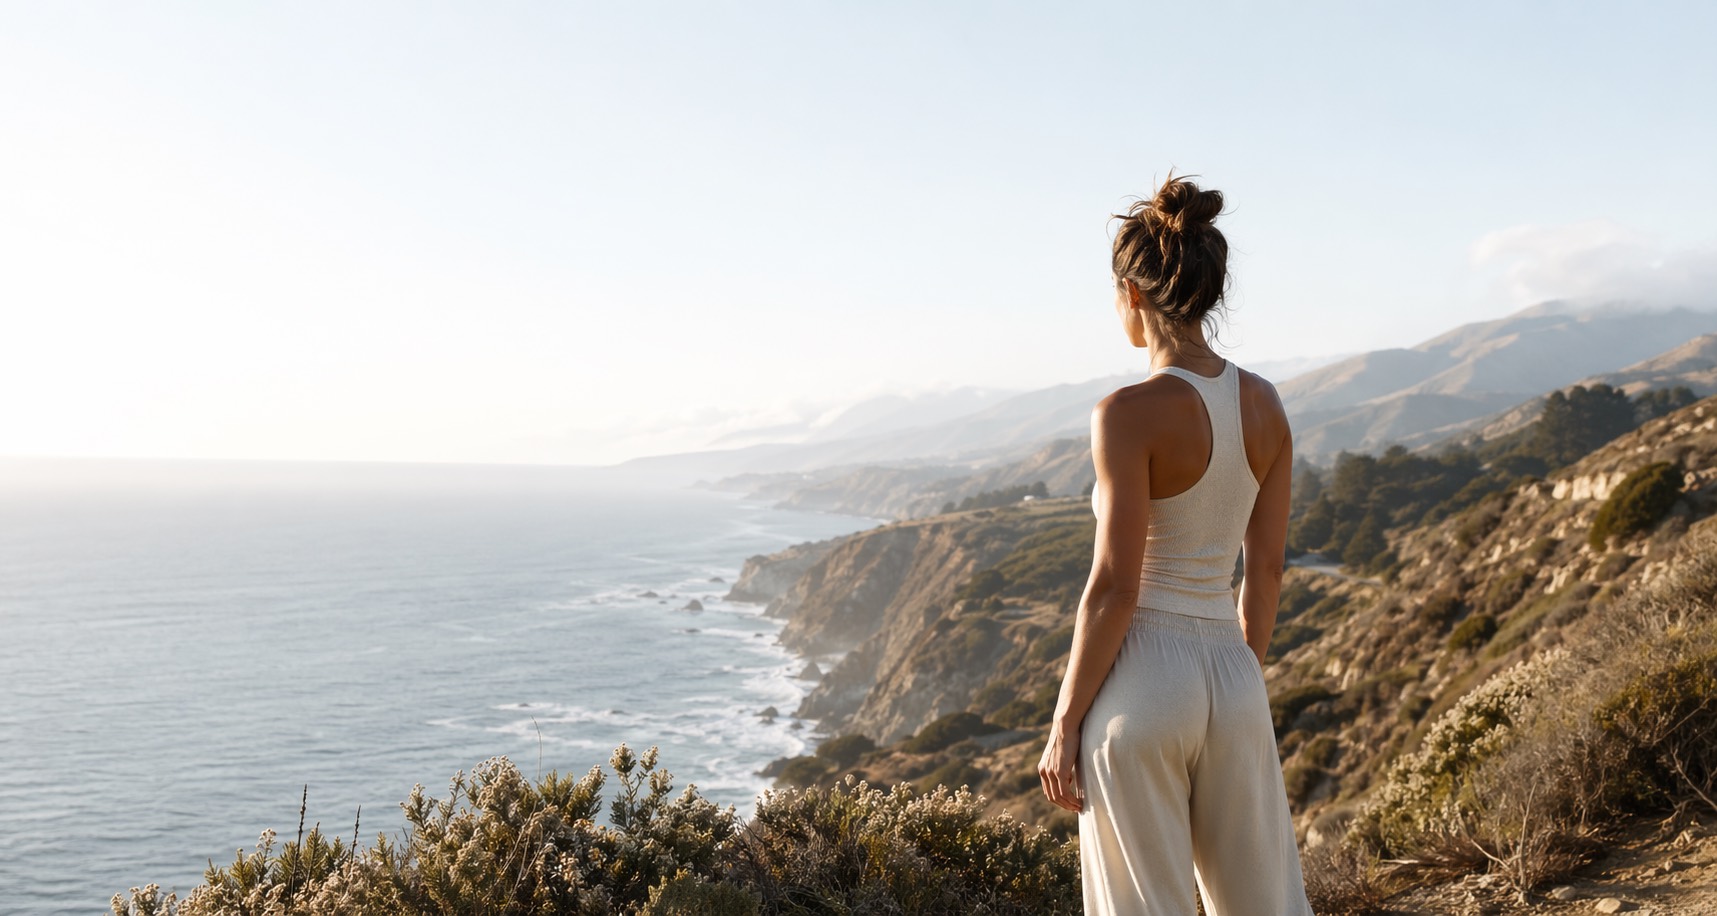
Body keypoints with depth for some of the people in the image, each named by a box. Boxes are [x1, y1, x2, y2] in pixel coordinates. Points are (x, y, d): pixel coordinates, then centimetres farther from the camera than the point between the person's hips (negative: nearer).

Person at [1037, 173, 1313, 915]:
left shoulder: (1129, 414, -16)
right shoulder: (1264, 404, 4)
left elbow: (1115, 587, -17)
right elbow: (1266, 568, 10)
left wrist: (1063, 725, -8)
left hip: (1143, 680, -6)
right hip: (1232, 679, 6)